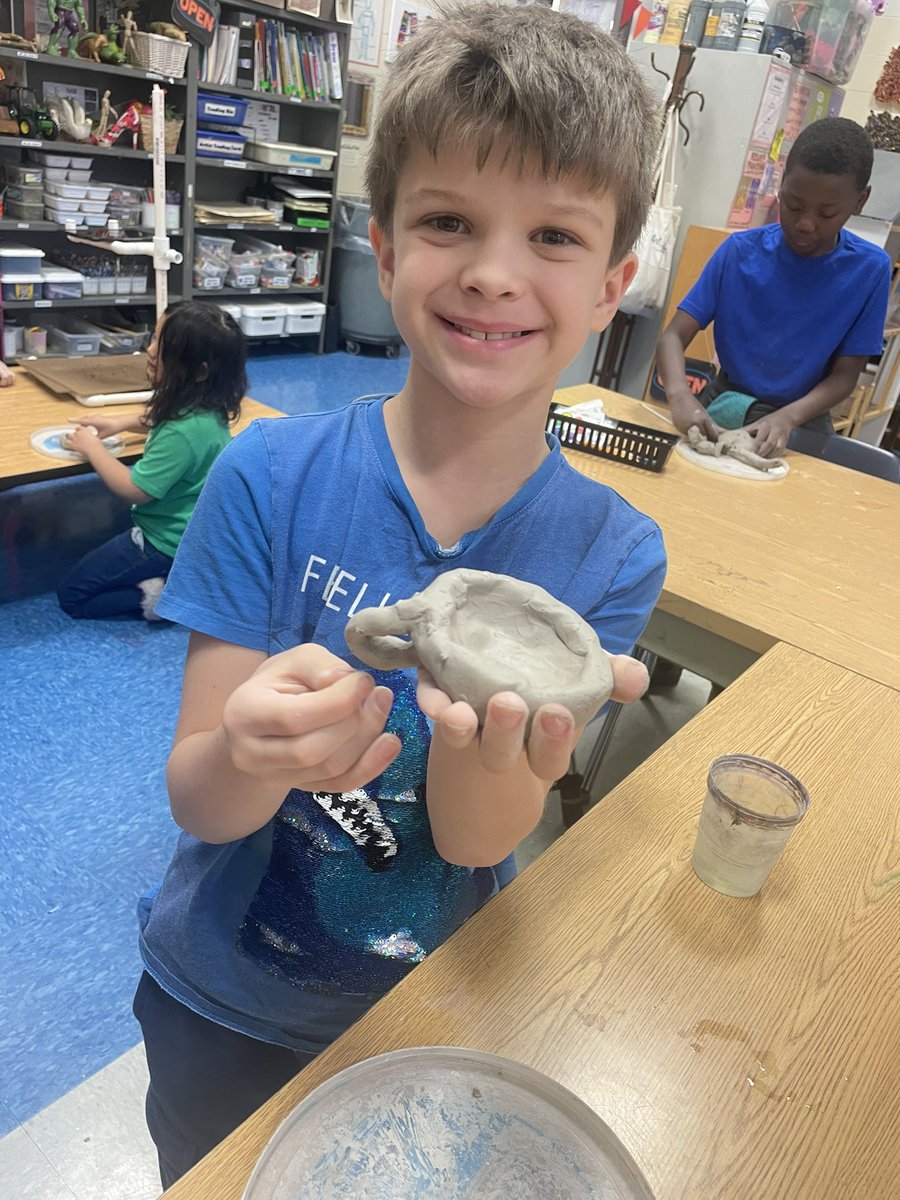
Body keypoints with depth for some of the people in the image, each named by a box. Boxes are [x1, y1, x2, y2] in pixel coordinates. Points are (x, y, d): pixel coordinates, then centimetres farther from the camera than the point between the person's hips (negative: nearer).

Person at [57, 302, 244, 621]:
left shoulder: (184, 432, -33)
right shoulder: (206, 406, -5)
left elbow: (135, 491, -23)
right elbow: (159, 419, 22)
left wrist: (92, 448, -10)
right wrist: (119, 422, 9)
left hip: (168, 542, -8)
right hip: (193, 531, 8)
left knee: (71, 595, 7)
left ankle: (158, 597, -6)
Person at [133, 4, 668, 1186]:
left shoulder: (615, 554, -19)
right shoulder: (270, 476, -21)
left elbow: (472, 838, -20)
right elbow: (197, 799, -19)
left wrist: (494, 753, -43)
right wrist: (258, 750, -42)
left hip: (433, 1009, 1)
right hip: (221, 1000, 0)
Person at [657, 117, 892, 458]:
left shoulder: (869, 270, -9)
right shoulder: (740, 250, -8)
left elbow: (845, 374, -6)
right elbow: (674, 336, -12)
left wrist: (787, 418, -26)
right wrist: (680, 395, -33)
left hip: (801, 420, 0)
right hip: (722, 407, 0)